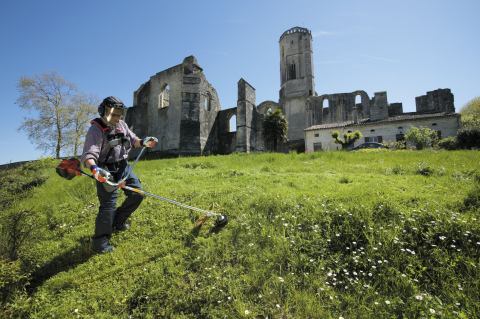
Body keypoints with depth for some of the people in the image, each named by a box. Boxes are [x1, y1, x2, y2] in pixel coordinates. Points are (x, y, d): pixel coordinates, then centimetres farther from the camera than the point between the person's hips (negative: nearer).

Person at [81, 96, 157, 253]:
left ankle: (118, 221, 32)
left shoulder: (122, 124, 3)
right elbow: (88, 154, -27)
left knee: (138, 193, 11)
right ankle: (100, 242, 9)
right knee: (108, 205, -8)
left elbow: (132, 139, 11)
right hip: (107, 172, -7)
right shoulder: (96, 130, -17)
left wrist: (142, 142, -12)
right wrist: (94, 168, -48)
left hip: (124, 167, 8)